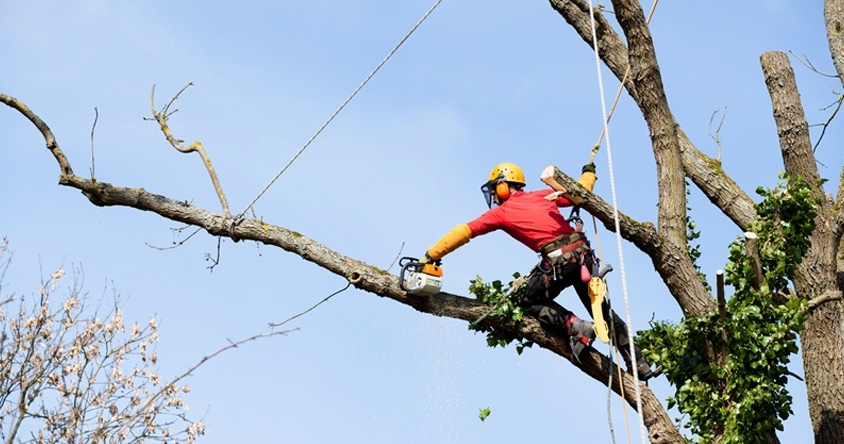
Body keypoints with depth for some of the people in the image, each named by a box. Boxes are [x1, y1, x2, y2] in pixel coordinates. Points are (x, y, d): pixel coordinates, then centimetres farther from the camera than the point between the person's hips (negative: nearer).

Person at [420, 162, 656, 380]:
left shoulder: (501, 212, 9)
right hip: (583, 254, 6)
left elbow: (463, 232, 9)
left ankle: (575, 327, -3)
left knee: (527, 300, 17)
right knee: (601, 308, 20)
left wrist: (431, 256, 12)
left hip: (558, 261, -6)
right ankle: (639, 363, 18)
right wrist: (588, 173, 46)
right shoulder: (543, 195, 20)